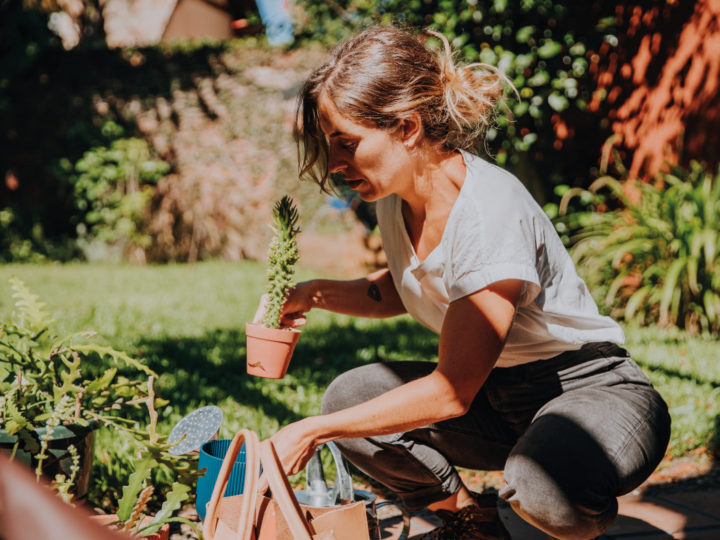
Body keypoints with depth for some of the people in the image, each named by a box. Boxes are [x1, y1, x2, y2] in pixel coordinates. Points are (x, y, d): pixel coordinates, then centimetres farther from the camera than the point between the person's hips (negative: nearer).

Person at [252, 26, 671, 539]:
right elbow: (402, 292, 18)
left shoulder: (491, 213, -29)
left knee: (543, 485, -38)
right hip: (495, 390, 8)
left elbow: (451, 392, -27)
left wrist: (312, 431, -21)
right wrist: (318, 294, -1)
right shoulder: (397, 196, -4)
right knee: (349, 397, -6)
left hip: (592, 388, -8)